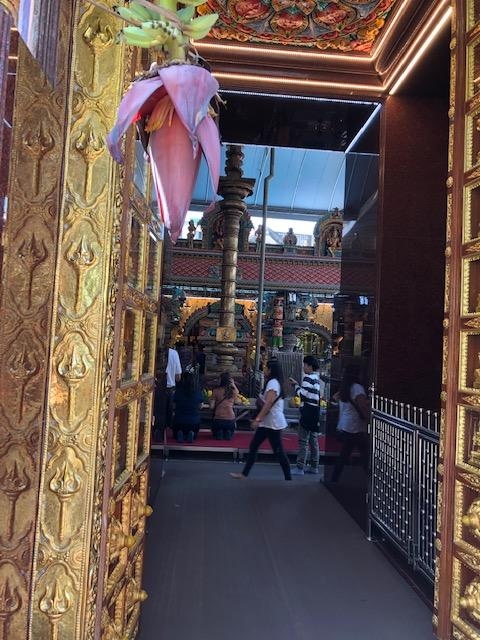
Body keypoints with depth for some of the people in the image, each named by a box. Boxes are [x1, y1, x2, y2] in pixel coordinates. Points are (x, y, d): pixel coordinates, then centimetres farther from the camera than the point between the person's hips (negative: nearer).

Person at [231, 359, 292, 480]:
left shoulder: (273, 383, -16)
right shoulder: (273, 383, 17)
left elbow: (268, 404, -25)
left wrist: (258, 419, -27)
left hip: (273, 423, -11)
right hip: (267, 423, 11)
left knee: (278, 451, -4)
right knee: (253, 447, 10)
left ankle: (288, 478, 5)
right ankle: (244, 474, 15)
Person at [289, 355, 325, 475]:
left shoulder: (308, 378, -13)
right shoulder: (317, 378, 16)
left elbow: (303, 394, -19)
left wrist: (296, 385, -3)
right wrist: (297, 384, 13)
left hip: (308, 410, -10)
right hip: (315, 410, 10)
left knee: (303, 440, -7)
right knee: (313, 440, 14)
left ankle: (300, 467, -6)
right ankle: (314, 466, 20)